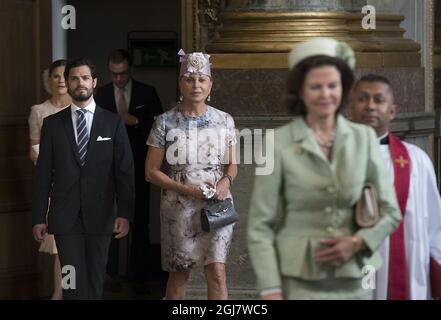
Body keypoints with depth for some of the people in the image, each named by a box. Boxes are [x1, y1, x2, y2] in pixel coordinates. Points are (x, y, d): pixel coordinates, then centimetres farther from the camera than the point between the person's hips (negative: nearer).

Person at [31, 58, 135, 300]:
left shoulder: (113, 123, 4)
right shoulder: (52, 123, 6)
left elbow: (125, 170, 1)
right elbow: (43, 173, 5)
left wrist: (125, 213, -7)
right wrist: (38, 217, 1)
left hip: (100, 215, 1)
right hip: (65, 216, 0)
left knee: (95, 280, 7)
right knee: (74, 281, -7)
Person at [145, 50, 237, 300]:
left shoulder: (224, 120, 4)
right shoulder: (165, 122, -3)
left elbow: (232, 164, 12)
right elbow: (152, 171, -2)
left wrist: (226, 181, -11)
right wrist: (185, 189, -15)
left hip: (217, 205, 1)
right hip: (179, 206, -1)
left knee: (217, 272, -8)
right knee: (179, 273, 8)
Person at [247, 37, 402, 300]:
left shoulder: (364, 138, 6)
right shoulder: (278, 143, -3)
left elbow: (390, 212, 10)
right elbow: (260, 225, -3)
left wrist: (359, 242, -8)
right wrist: (270, 290, -11)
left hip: (354, 280, 3)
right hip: (299, 281, -3)